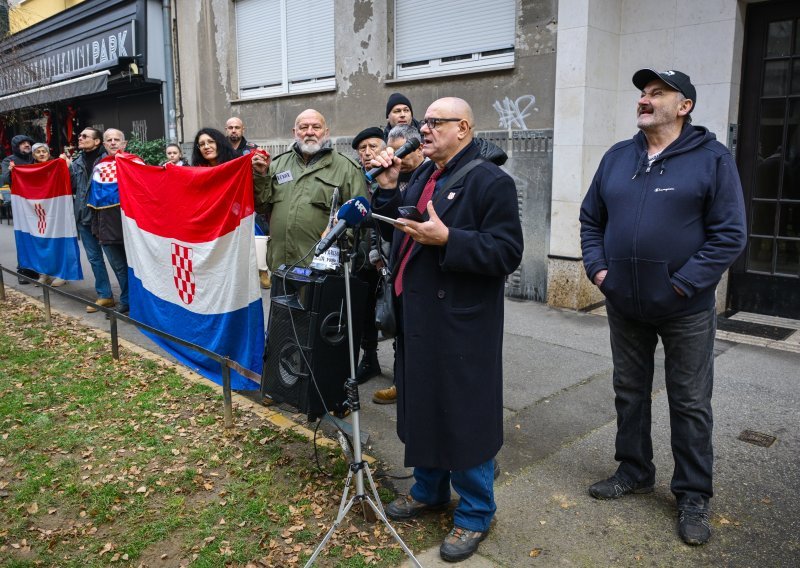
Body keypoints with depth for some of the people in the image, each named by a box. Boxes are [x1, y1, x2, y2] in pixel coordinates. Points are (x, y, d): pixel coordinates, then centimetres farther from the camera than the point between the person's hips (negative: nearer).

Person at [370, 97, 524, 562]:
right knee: (424, 405, 19)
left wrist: (447, 238, -27)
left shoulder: (491, 182, -12)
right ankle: (429, 489, 39)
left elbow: (507, 252, -19)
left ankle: (476, 514, 21)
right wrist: (388, 188, 3)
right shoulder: (424, 176, 14)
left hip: (461, 323, -8)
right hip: (418, 315, 8)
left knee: (464, 415, 2)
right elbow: (398, 230, 15)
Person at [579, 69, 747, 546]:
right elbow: (591, 219, 12)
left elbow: (729, 234, -11)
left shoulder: (712, 159, -7)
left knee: (690, 404, 7)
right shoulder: (617, 158, 7)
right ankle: (634, 473, 34)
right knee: (630, 393, 16)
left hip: (685, 310, -4)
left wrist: (683, 284, -17)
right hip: (624, 306, 4)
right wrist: (597, 268, -2)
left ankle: (694, 496, 23)